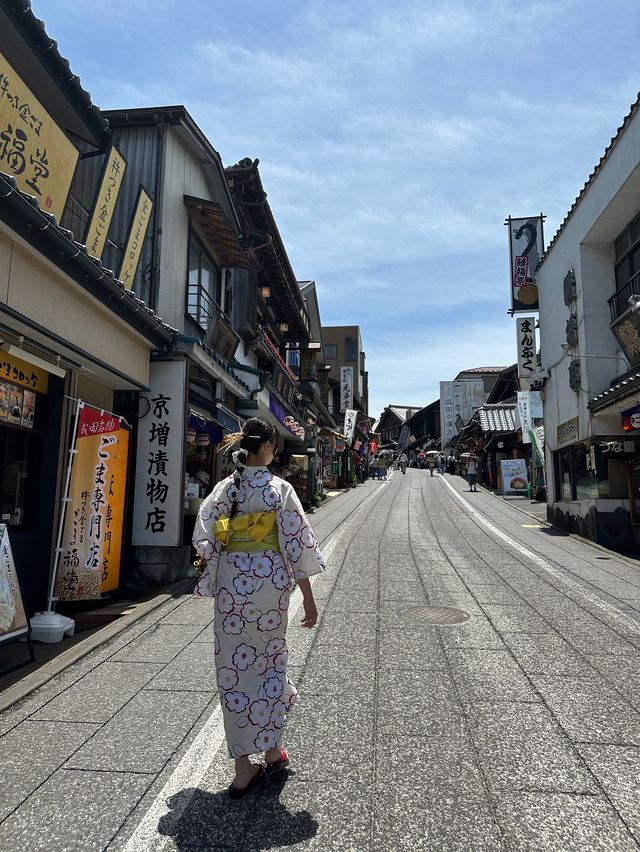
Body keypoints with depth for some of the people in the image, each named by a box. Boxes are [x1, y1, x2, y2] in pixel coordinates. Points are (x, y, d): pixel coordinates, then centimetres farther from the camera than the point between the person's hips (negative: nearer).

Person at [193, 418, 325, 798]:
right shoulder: (279, 488, -9)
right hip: (269, 579, -2)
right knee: (271, 662, 16)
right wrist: (309, 598, -2)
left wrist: (214, 582, 16)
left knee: (234, 667, 11)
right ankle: (272, 751, 32)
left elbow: (204, 541, 3)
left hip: (231, 580, 3)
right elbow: (298, 544, -9)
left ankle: (243, 768, 21)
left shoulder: (223, 488, 1)